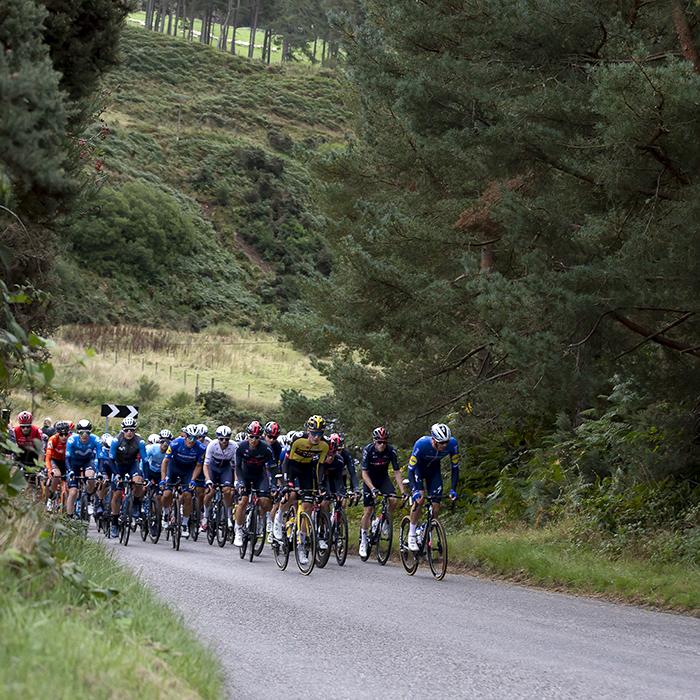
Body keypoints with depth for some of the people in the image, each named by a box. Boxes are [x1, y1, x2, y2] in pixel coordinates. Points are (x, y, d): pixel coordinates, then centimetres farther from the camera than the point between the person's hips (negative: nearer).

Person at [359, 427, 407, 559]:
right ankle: (363, 541, 4)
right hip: (369, 480, -2)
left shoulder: (391, 450, -20)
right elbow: (364, 474, -25)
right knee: (368, 510, -8)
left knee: (394, 501, -23)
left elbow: (397, 472, -16)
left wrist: (402, 491, -25)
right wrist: (373, 489, -39)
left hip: (383, 478, 2)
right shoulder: (368, 450, -26)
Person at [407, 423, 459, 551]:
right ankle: (411, 536, -11)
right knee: (419, 499, -24)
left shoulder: (452, 444, -30)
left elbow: (455, 468, -16)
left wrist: (453, 490, -26)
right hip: (418, 467, -3)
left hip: (433, 469, 3)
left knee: (436, 509, -6)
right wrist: (415, 491, -45)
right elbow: (411, 470, -31)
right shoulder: (421, 444, -38)